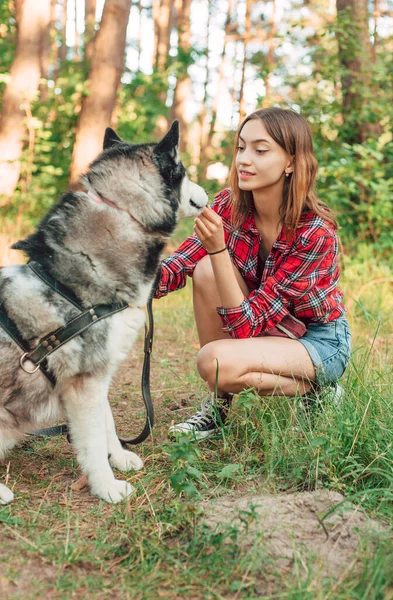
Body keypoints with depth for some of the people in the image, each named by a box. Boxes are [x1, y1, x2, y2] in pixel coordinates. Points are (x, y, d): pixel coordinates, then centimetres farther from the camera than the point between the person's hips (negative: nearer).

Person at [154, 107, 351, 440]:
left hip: (320, 341, -6)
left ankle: (317, 389, -4)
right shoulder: (229, 206, -11)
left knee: (216, 362, -32)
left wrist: (218, 249, -41)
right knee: (206, 271, -22)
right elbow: (177, 266, -17)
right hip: (266, 329, 6)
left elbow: (245, 324, -30)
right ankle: (218, 400, -8)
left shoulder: (316, 232, -28)